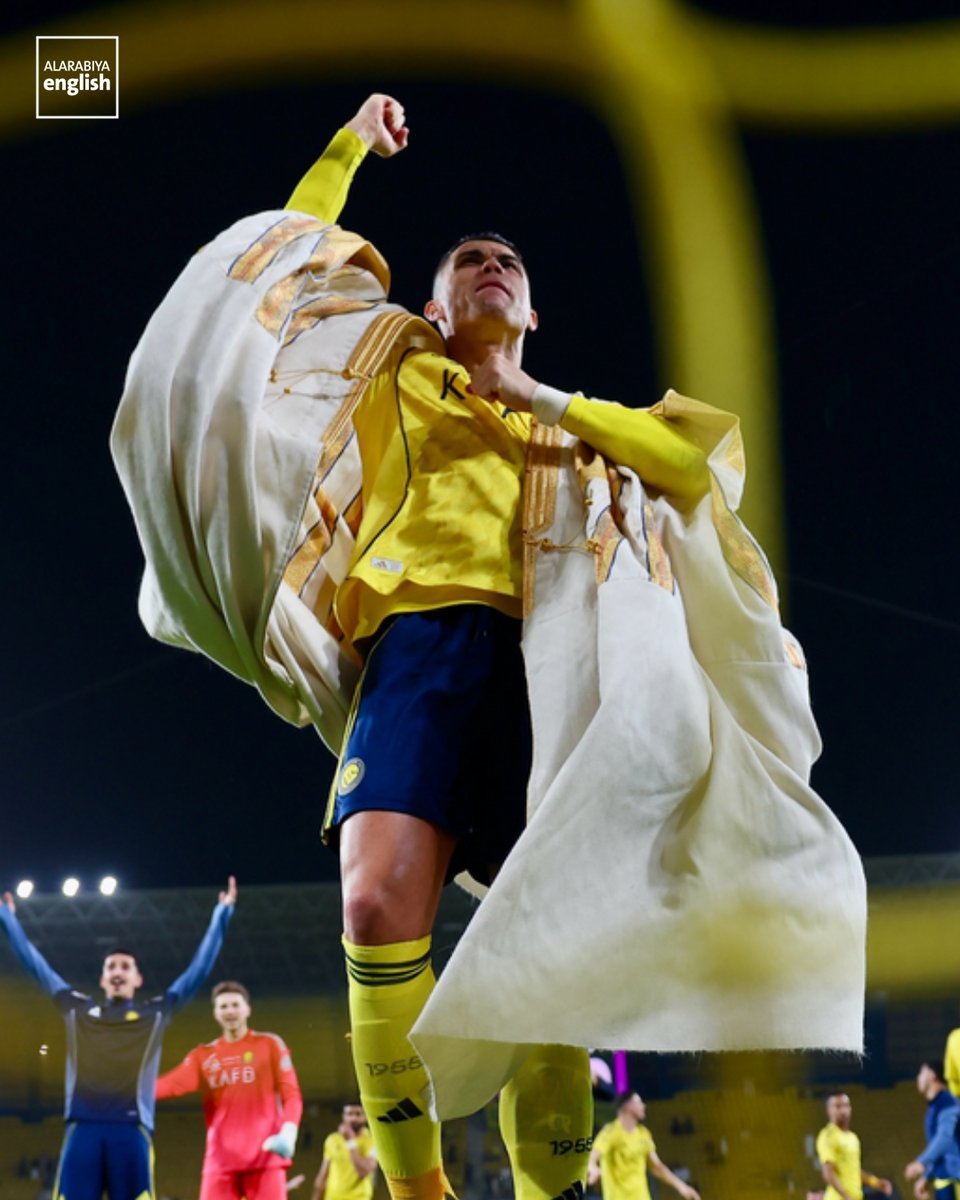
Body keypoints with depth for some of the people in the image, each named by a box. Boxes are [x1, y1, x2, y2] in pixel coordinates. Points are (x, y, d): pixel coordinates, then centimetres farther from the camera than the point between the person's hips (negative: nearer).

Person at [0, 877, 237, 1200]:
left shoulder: (157, 1013, 18)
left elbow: (200, 967, 20)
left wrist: (222, 912, 21)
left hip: (131, 1128, -1)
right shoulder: (77, 1010, 22)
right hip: (82, 1127, 1)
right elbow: (35, 964, 28)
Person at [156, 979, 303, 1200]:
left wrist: (288, 1131, -17)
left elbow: (291, 1094, 2)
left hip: (265, 1155, -2)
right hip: (221, 1159, 2)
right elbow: (174, 1083, -5)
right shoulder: (204, 1055, 12)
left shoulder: (270, 1045, 7)